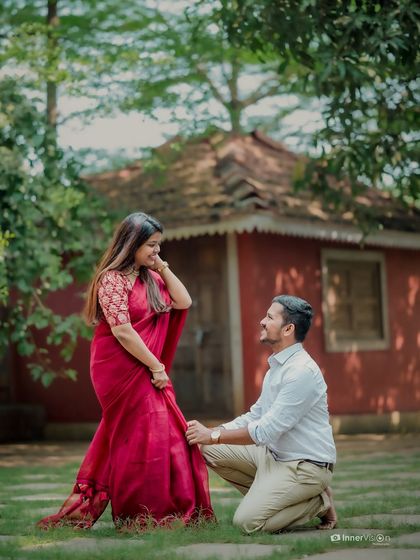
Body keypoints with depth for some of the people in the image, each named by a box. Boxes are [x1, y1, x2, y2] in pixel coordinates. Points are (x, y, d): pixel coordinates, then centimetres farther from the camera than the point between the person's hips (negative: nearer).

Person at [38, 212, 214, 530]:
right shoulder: (112, 279, -14)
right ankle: (144, 515, 4)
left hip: (145, 369, 8)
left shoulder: (149, 277, 12)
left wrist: (163, 268, 1)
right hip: (121, 369, -8)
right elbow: (121, 330, -20)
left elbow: (183, 302, 7)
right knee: (147, 435, -6)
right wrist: (156, 367, -17)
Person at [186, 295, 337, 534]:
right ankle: (267, 494, 7)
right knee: (208, 449, 2)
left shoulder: (302, 372, -21)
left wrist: (213, 436, -14)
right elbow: (255, 416, 14)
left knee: (247, 521, -21)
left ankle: (319, 503, -1)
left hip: (305, 466, -9)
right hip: (274, 455, 9)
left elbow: (265, 431, -22)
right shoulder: (278, 366, 11)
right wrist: (211, 432, 0)